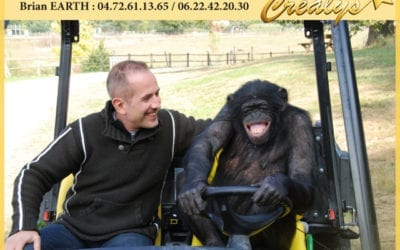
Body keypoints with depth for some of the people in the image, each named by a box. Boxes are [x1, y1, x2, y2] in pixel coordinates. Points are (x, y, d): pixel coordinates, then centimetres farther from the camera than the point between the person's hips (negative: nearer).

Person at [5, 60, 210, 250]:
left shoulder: (170, 126, -4)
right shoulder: (84, 132, -8)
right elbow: (35, 174, -4)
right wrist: (23, 227, -18)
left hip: (130, 232, 0)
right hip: (74, 228, 0)